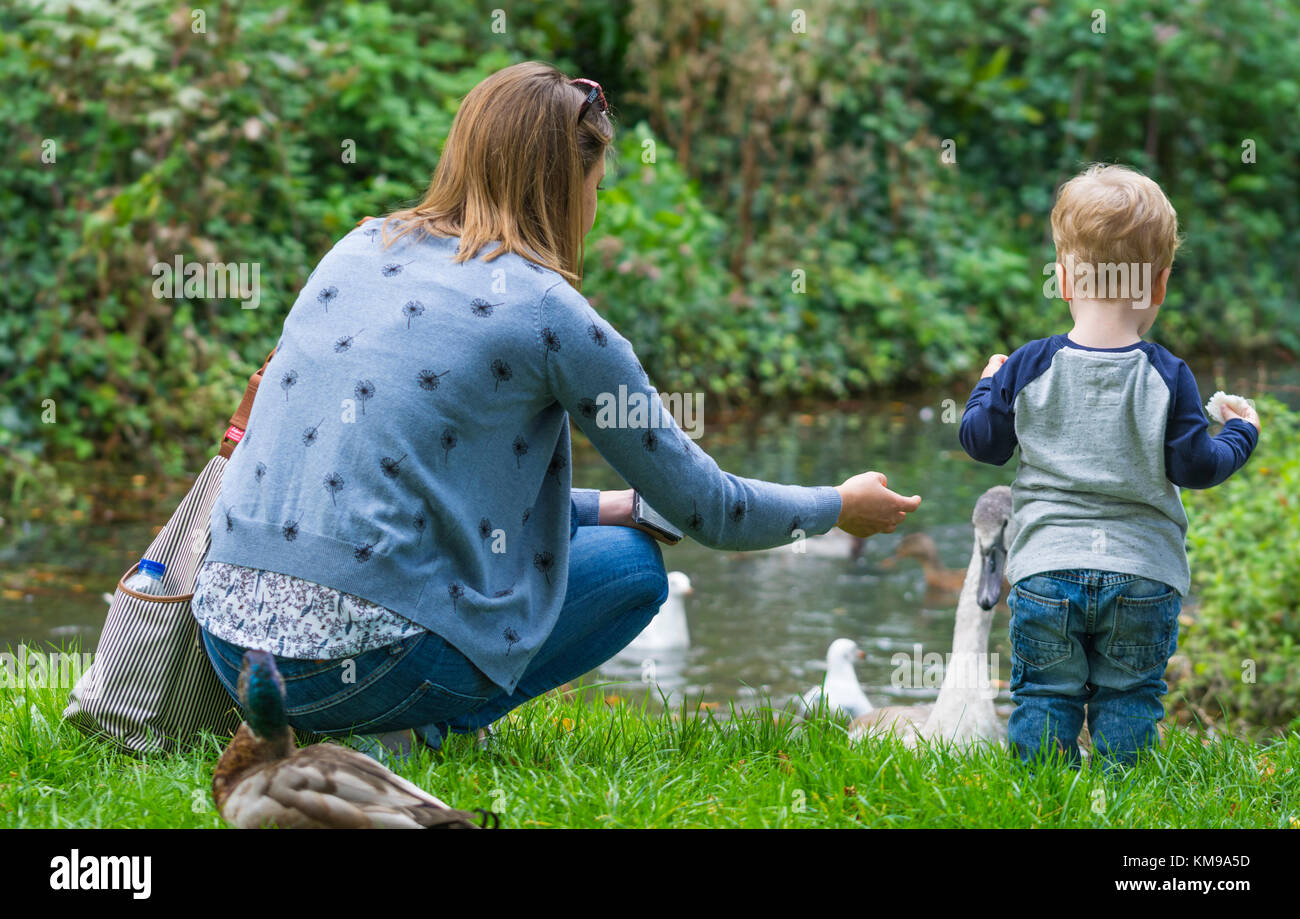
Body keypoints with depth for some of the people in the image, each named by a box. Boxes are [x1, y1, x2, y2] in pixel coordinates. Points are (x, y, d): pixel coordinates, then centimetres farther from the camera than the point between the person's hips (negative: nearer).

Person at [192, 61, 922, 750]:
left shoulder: (363, 247, 14)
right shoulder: (544, 309, -4)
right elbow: (702, 506, 6)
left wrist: (608, 506, 32)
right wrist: (842, 507, 24)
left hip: (226, 633, 7)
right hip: (352, 660, -7)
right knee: (634, 564, 14)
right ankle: (421, 728, -3)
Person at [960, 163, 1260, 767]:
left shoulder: (1028, 368, -4)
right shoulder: (1168, 378, -7)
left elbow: (983, 442, 5)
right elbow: (1195, 468, -3)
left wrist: (987, 387, 25)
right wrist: (1241, 434, 16)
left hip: (1046, 570, 1)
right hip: (1143, 576, 0)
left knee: (1043, 696, 8)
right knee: (1128, 697, 9)